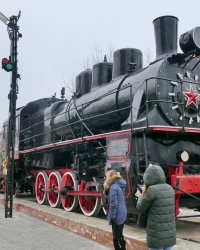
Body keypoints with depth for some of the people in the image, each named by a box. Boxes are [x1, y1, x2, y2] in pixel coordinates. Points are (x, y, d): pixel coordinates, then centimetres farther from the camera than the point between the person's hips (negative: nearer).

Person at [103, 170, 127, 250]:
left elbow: (113, 203, -21)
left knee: (116, 238, 0)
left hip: (117, 215, -9)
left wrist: (112, 217, -17)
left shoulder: (113, 187, -17)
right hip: (122, 214, 9)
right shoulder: (120, 185, 11)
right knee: (120, 236, 19)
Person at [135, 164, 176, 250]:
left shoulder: (152, 190, -17)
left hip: (157, 234, -7)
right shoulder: (169, 188, 5)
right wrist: (144, 195, 21)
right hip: (170, 233, 7)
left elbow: (140, 208, -6)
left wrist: (141, 196, 11)